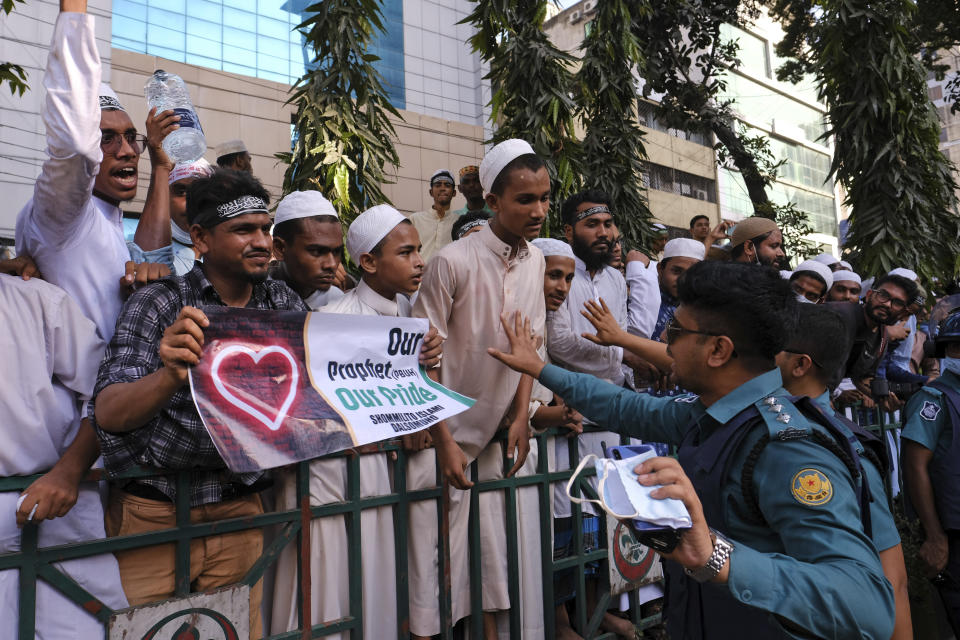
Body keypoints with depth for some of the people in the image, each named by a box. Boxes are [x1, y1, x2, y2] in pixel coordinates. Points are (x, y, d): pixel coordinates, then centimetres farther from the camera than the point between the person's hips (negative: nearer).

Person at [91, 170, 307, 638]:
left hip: (239, 510, 3)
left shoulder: (286, 304, 1)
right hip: (153, 513, -2)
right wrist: (169, 378, -41)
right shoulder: (158, 305, -9)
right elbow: (108, 413, -19)